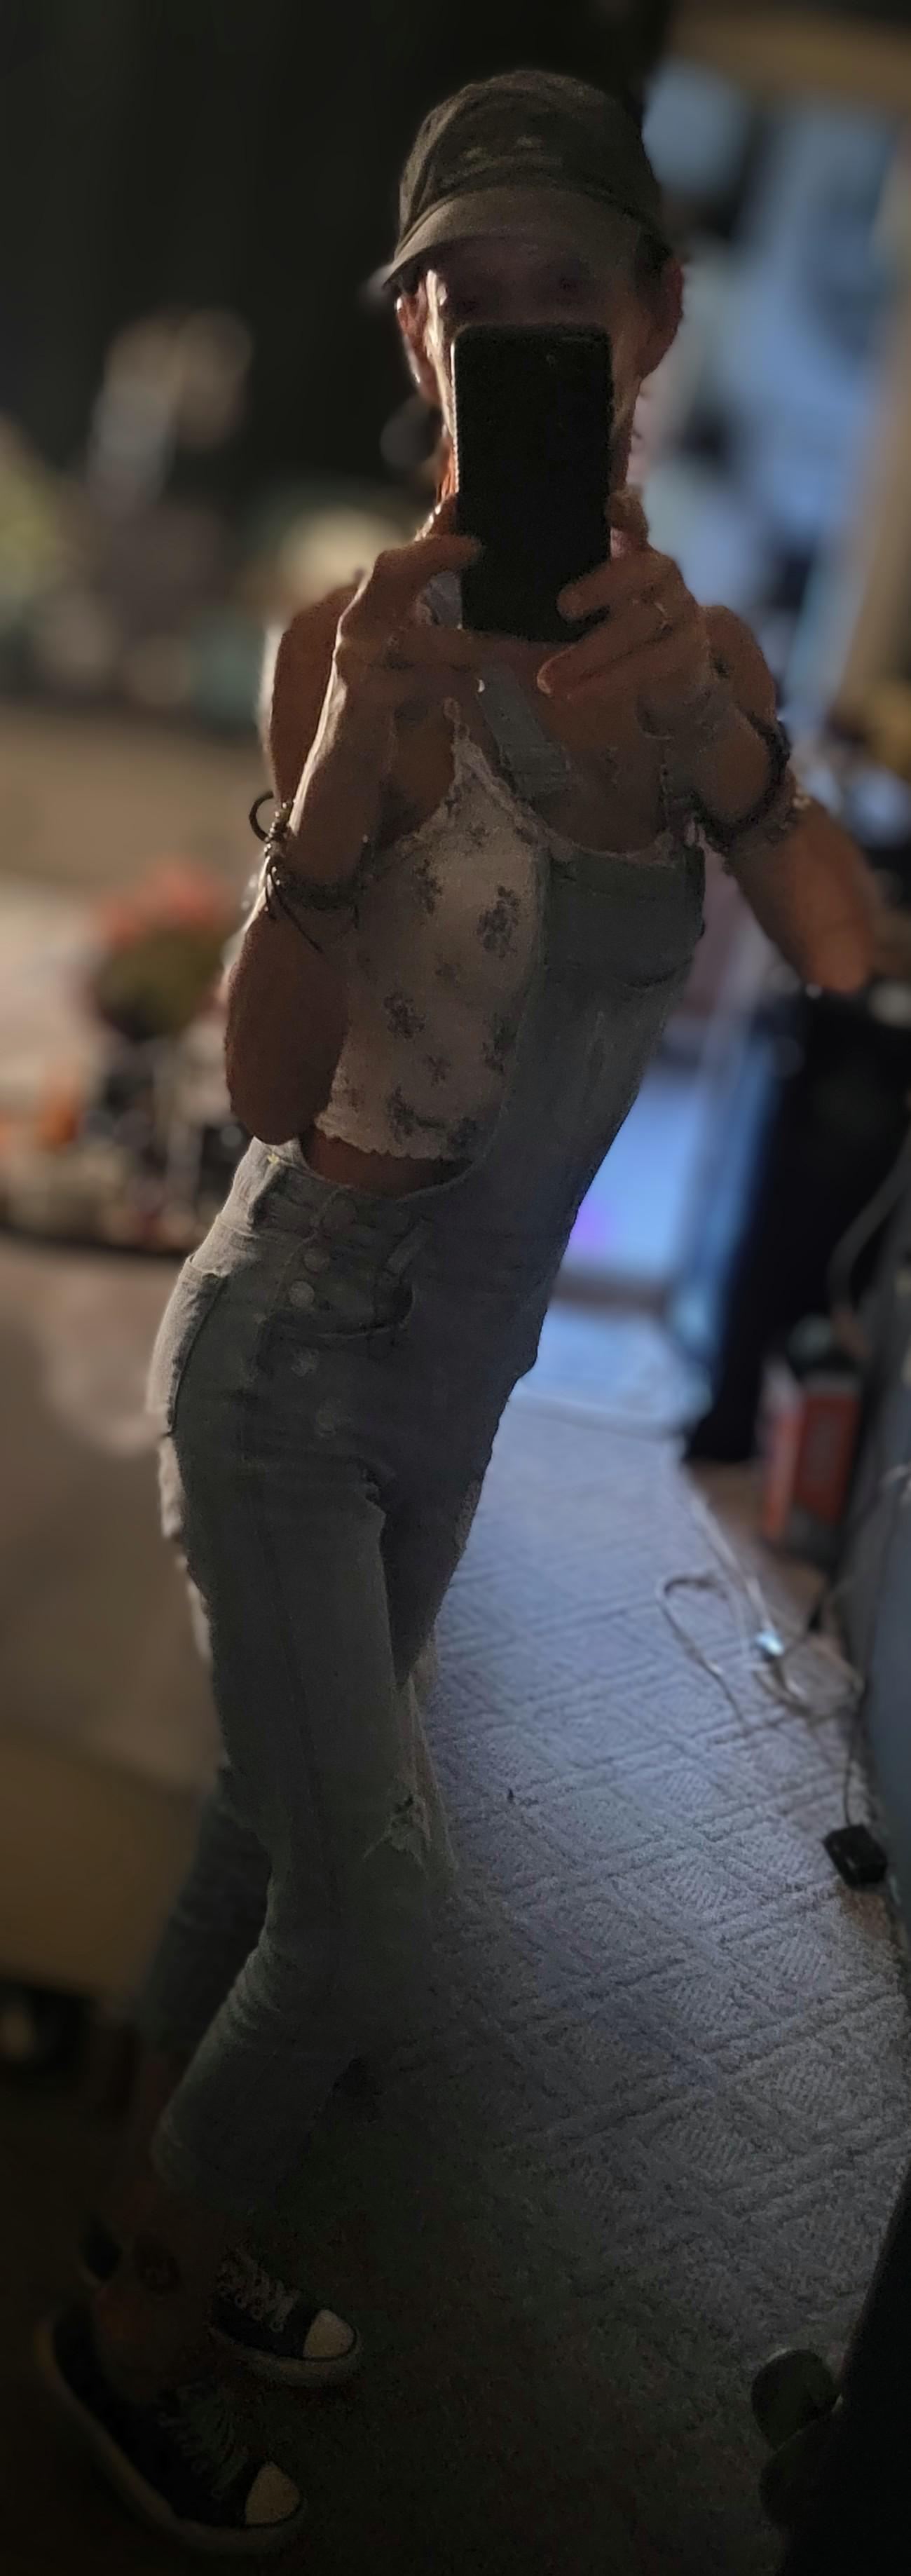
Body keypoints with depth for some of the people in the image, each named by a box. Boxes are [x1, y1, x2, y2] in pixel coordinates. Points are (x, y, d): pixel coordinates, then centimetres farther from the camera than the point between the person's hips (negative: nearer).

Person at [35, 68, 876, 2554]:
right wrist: (331, 810, -39)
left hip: (468, 1356, 6)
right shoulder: (363, 636, -17)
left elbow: (860, 990, -9)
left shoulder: (693, 649, 0)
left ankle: (161, 2219, 43)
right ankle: (133, 2326, 25)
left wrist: (733, 760, -26)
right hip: (296, 1344, -5)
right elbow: (267, 1091, -21)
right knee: (369, 1913, -2)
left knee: (273, 1825, 20)